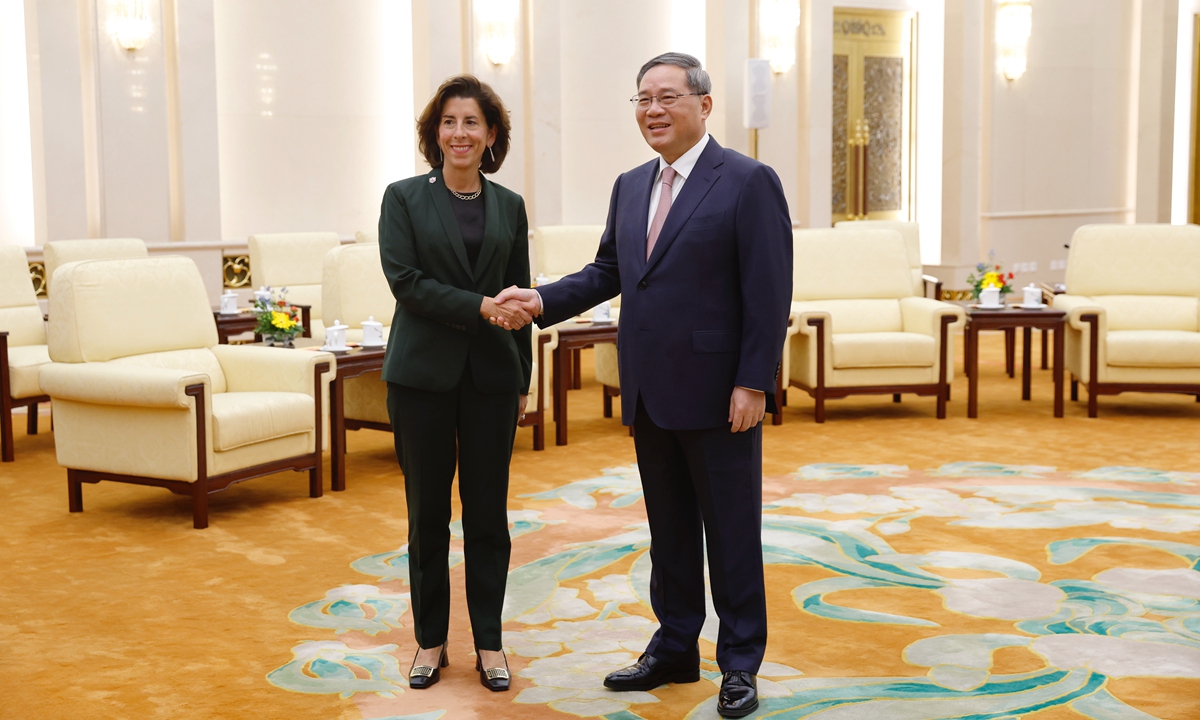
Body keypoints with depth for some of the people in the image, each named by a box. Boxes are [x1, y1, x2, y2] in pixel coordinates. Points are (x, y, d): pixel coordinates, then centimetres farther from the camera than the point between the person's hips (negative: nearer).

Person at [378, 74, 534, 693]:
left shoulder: (509, 206, 9)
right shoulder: (405, 198, 1)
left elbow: (518, 297, 11)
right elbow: (405, 280, -9)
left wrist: (522, 381, 10)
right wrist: (479, 307, -19)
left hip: (491, 375, 2)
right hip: (423, 374, -2)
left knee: (488, 512, 6)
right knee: (428, 513, 6)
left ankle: (488, 641, 18)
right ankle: (430, 640, 19)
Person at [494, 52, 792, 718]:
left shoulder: (748, 182, -9)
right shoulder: (630, 187, 13)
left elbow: (769, 294, -13)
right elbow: (607, 271, 17)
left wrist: (752, 385, -17)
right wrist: (542, 300, 1)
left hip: (717, 394, -6)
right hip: (650, 395, 7)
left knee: (731, 533, 5)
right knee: (668, 529, 16)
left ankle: (740, 664, 18)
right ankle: (675, 650, 30)